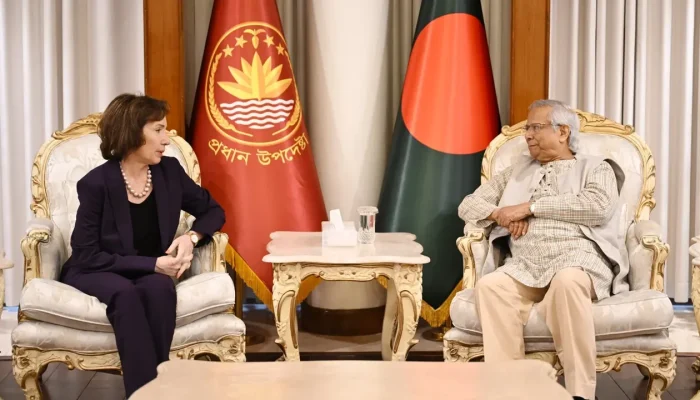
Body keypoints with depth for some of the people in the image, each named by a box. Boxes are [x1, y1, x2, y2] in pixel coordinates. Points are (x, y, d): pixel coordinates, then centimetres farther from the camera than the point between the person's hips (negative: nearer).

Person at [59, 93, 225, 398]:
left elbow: (213, 211, 10)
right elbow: (87, 256, -15)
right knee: (124, 292, -37)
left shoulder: (169, 171, -2)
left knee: (159, 289, -34)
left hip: (151, 273, 3)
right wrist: (152, 264, -22)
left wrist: (192, 237, -13)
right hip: (96, 273, -3)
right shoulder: (97, 183, -15)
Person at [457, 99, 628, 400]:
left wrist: (530, 208, -6)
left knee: (567, 282, -39)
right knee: (489, 285, -30)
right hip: (525, 266, 4)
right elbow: (469, 205, 25)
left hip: (578, 258, -3)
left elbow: (598, 206, -6)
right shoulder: (518, 171, 28)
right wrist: (500, 214, 1)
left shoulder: (595, 168, 16)